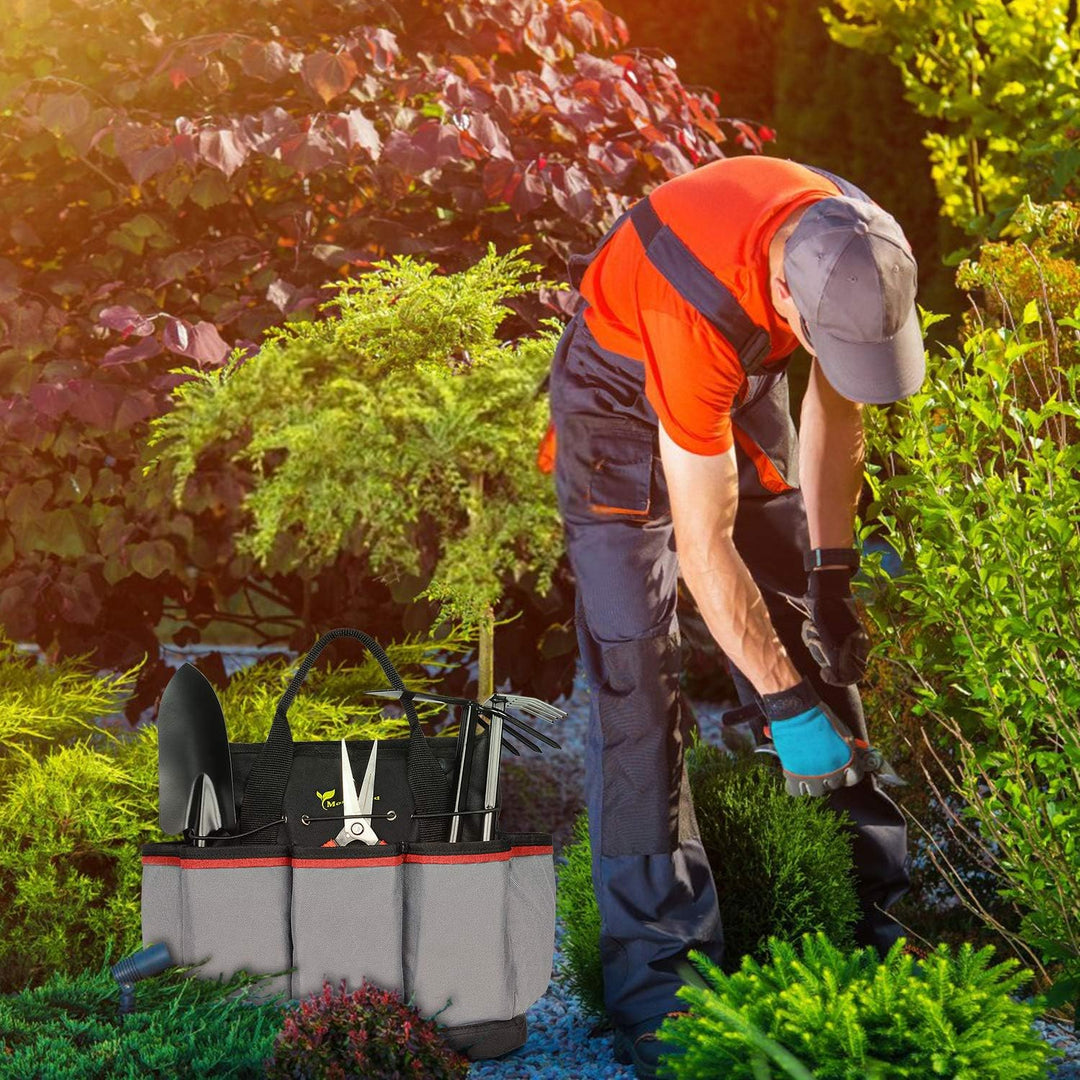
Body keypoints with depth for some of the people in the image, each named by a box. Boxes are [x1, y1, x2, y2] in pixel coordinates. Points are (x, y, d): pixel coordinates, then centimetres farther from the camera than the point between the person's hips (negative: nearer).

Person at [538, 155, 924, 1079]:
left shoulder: (857, 252, -25)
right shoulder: (699, 312, -43)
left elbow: (834, 404, -4)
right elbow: (705, 548, -35)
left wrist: (834, 575, -5)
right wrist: (785, 705, -31)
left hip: (742, 383, 6)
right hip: (623, 397, -6)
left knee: (810, 634, 6)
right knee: (635, 667, -13)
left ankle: (870, 912, 16)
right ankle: (658, 972, -9)